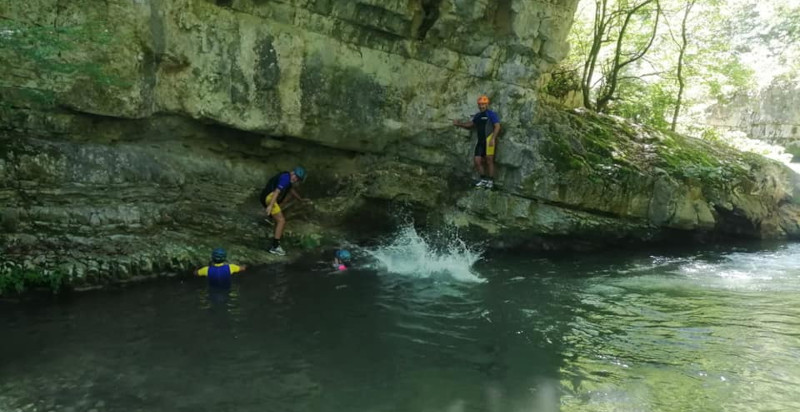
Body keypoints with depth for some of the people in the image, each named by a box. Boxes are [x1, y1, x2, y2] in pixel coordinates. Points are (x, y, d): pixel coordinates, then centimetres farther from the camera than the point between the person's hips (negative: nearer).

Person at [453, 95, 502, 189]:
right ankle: (483, 179, 18)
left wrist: (493, 139, -20)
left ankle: (491, 181, 6)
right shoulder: (477, 116, 17)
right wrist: (459, 124, 12)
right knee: (477, 161, 4)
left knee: (489, 161, -3)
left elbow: (497, 126, -11)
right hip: (480, 141, 7)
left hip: (489, 141, -7)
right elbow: (470, 124, 26)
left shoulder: (491, 114, -5)